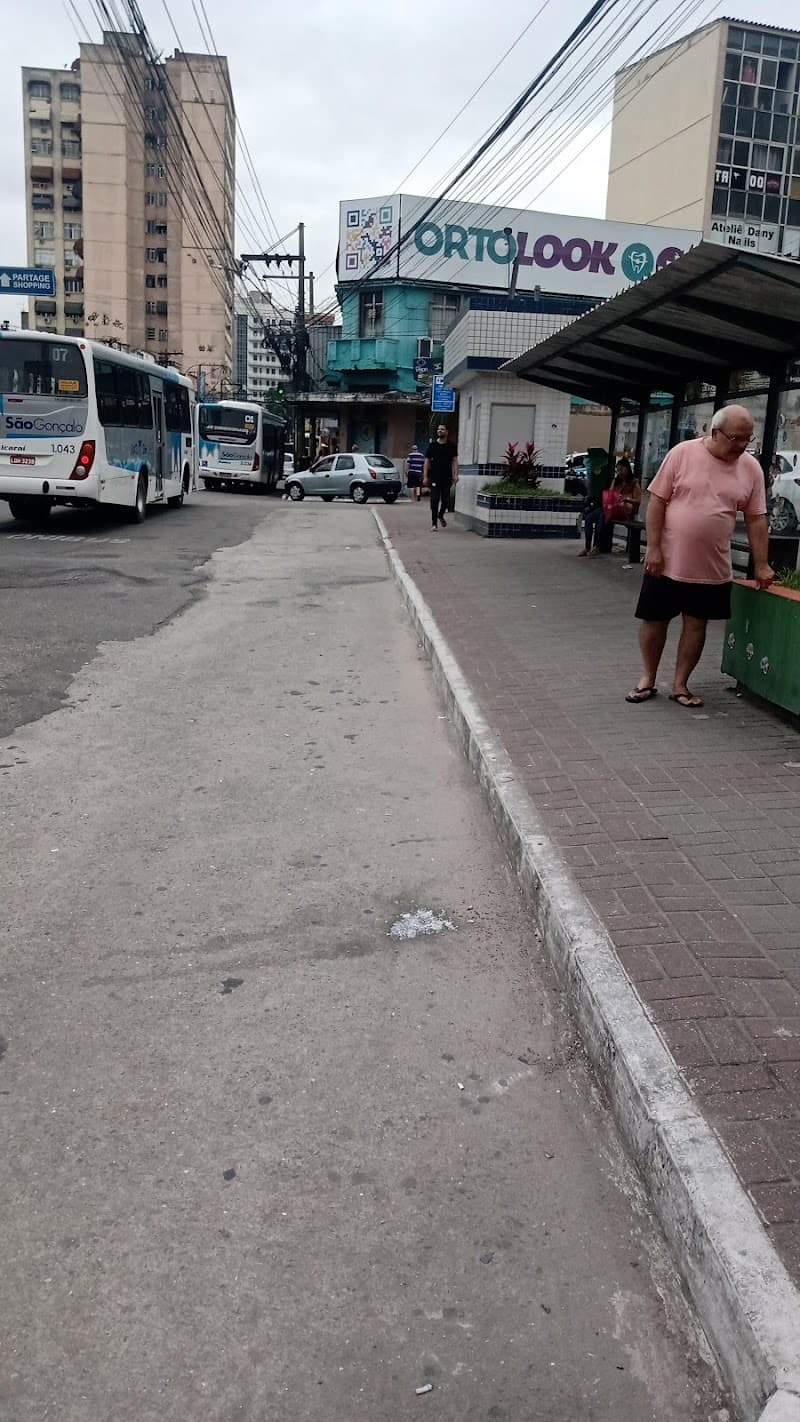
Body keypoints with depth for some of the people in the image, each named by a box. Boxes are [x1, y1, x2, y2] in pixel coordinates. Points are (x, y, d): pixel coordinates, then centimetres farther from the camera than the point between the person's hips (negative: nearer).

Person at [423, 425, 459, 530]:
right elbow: (427, 461, 4)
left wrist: (455, 475, -9)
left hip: (447, 477, 1)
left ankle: (441, 515, 33)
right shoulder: (432, 445, 3)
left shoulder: (451, 446, 5)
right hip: (434, 477, -1)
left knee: (446, 499, 5)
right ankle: (434, 523, 1)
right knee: (434, 500, -3)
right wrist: (425, 476, -2)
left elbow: (455, 461, 4)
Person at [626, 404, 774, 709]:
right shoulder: (682, 453, -9)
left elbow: (756, 519, 4)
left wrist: (761, 565, 2)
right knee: (654, 619, 7)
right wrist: (653, 548, -12)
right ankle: (648, 679, 24)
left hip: (712, 567, 2)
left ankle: (680, 684, 21)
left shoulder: (751, 468, 0)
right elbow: (657, 502, -7)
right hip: (668, 561, -2)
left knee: (696, 625, 8)